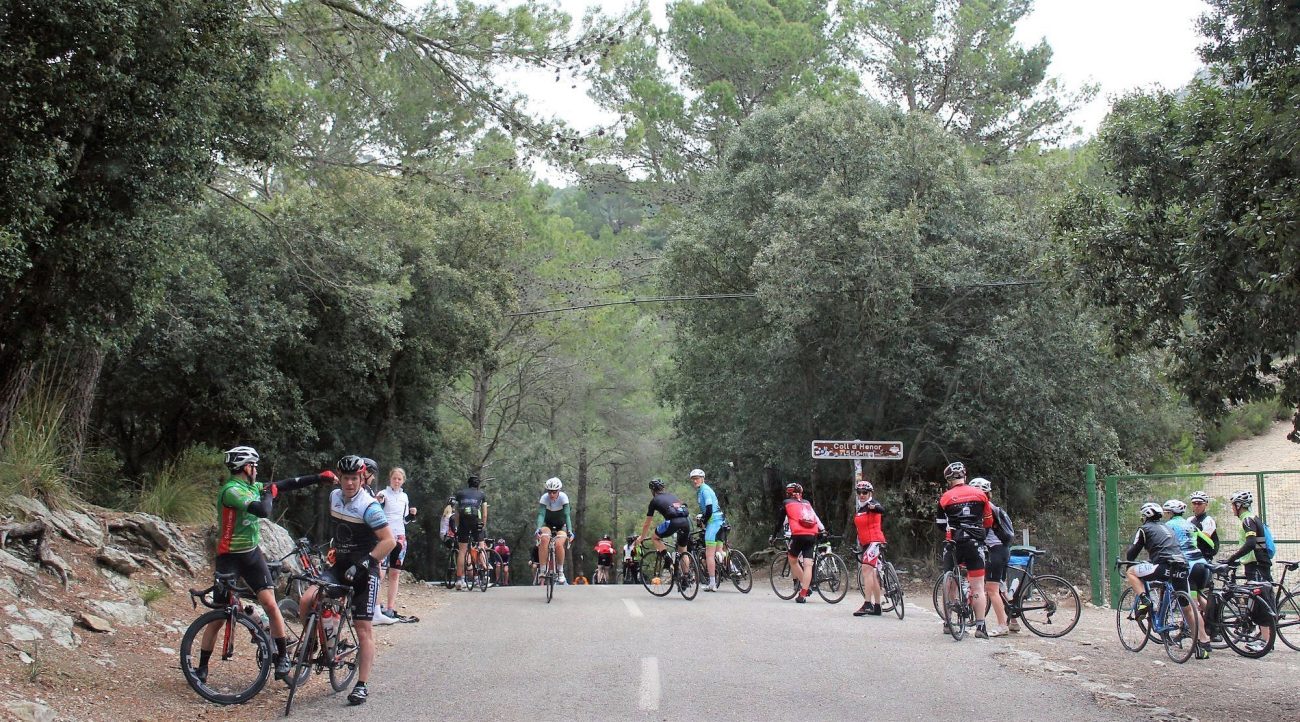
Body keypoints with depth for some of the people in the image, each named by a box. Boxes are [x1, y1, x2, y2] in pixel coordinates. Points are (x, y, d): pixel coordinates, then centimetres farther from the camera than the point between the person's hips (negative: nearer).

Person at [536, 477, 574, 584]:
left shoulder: (563, 497, -22)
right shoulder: (544, 498, -20)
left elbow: (567, 515, -28)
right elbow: (541, 514, -29)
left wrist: (570, 530, -40)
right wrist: (538, 528, -45)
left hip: (561, 525, -1)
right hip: (548, 524, 1)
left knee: (559, 544, -28)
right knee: (544, 539, -32)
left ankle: (560, 572, -7)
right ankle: (542, 570, -25)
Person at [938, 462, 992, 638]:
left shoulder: (945, 497, 3)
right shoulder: (979, 494, 6)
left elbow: (941, 524, 8)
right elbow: (989, 522, 13)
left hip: (953, 544, 0)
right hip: (975, 544, 0)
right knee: (978, 587, 1)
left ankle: (947, 623, 17)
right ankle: (980, 626, -6)